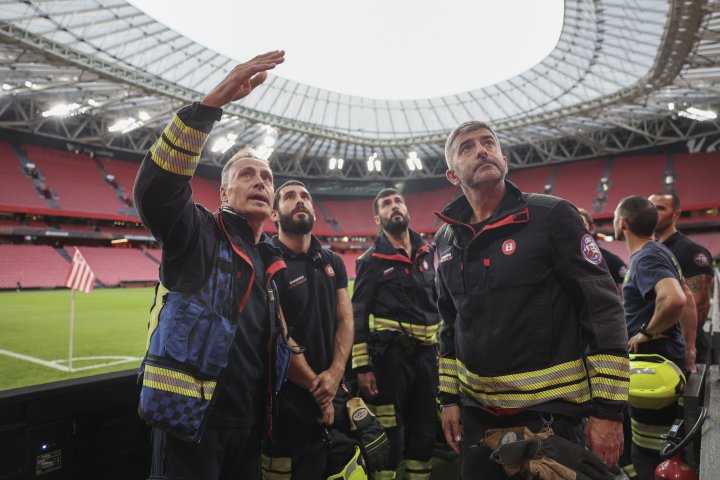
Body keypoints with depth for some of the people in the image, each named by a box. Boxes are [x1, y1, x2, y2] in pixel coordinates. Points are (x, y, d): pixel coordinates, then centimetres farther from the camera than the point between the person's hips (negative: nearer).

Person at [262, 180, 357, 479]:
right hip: (289, 394, -6)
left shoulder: (333, 262, 9)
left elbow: (345, 320, 5)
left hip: (334, 390, 6)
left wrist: (335, 373, -9)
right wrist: (314, 386, -9)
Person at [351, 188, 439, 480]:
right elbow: (358, 315, -4)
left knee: (425, 429, 13)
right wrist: (361, 366, -10)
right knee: (389, 433, -2)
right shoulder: (371, 260, -1)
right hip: (390, 352, -5)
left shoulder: (429, 253, 12)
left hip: (428, 352, 5)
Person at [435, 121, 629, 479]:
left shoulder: (551, 216, -11)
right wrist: (449, 397, 12)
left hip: (548, 410, -5)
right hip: (477, 412, 5)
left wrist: (608, 408, -13)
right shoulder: (447, 239, 5)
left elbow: (604, 311, -12)